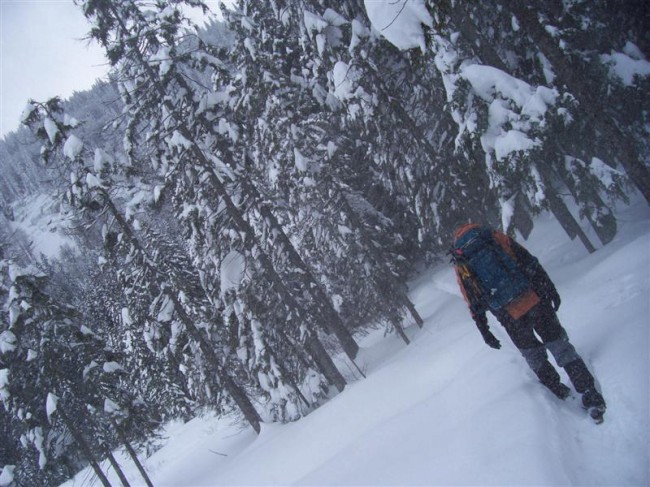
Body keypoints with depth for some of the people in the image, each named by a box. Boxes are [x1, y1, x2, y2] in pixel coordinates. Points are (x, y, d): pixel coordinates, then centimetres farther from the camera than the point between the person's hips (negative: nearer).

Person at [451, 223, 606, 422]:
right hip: (534, 300, 0)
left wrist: (485, 331, 13)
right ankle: (590, 395, 8)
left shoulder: (460, 266, 5)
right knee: (560, 346, 10)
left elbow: (475, 306, 5)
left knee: (533, 356, 22)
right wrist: (549, 287, 5)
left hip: (510, 317, 0)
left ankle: (558, 390, 33)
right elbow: (530, 264, 1)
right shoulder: (496, 238, 4)